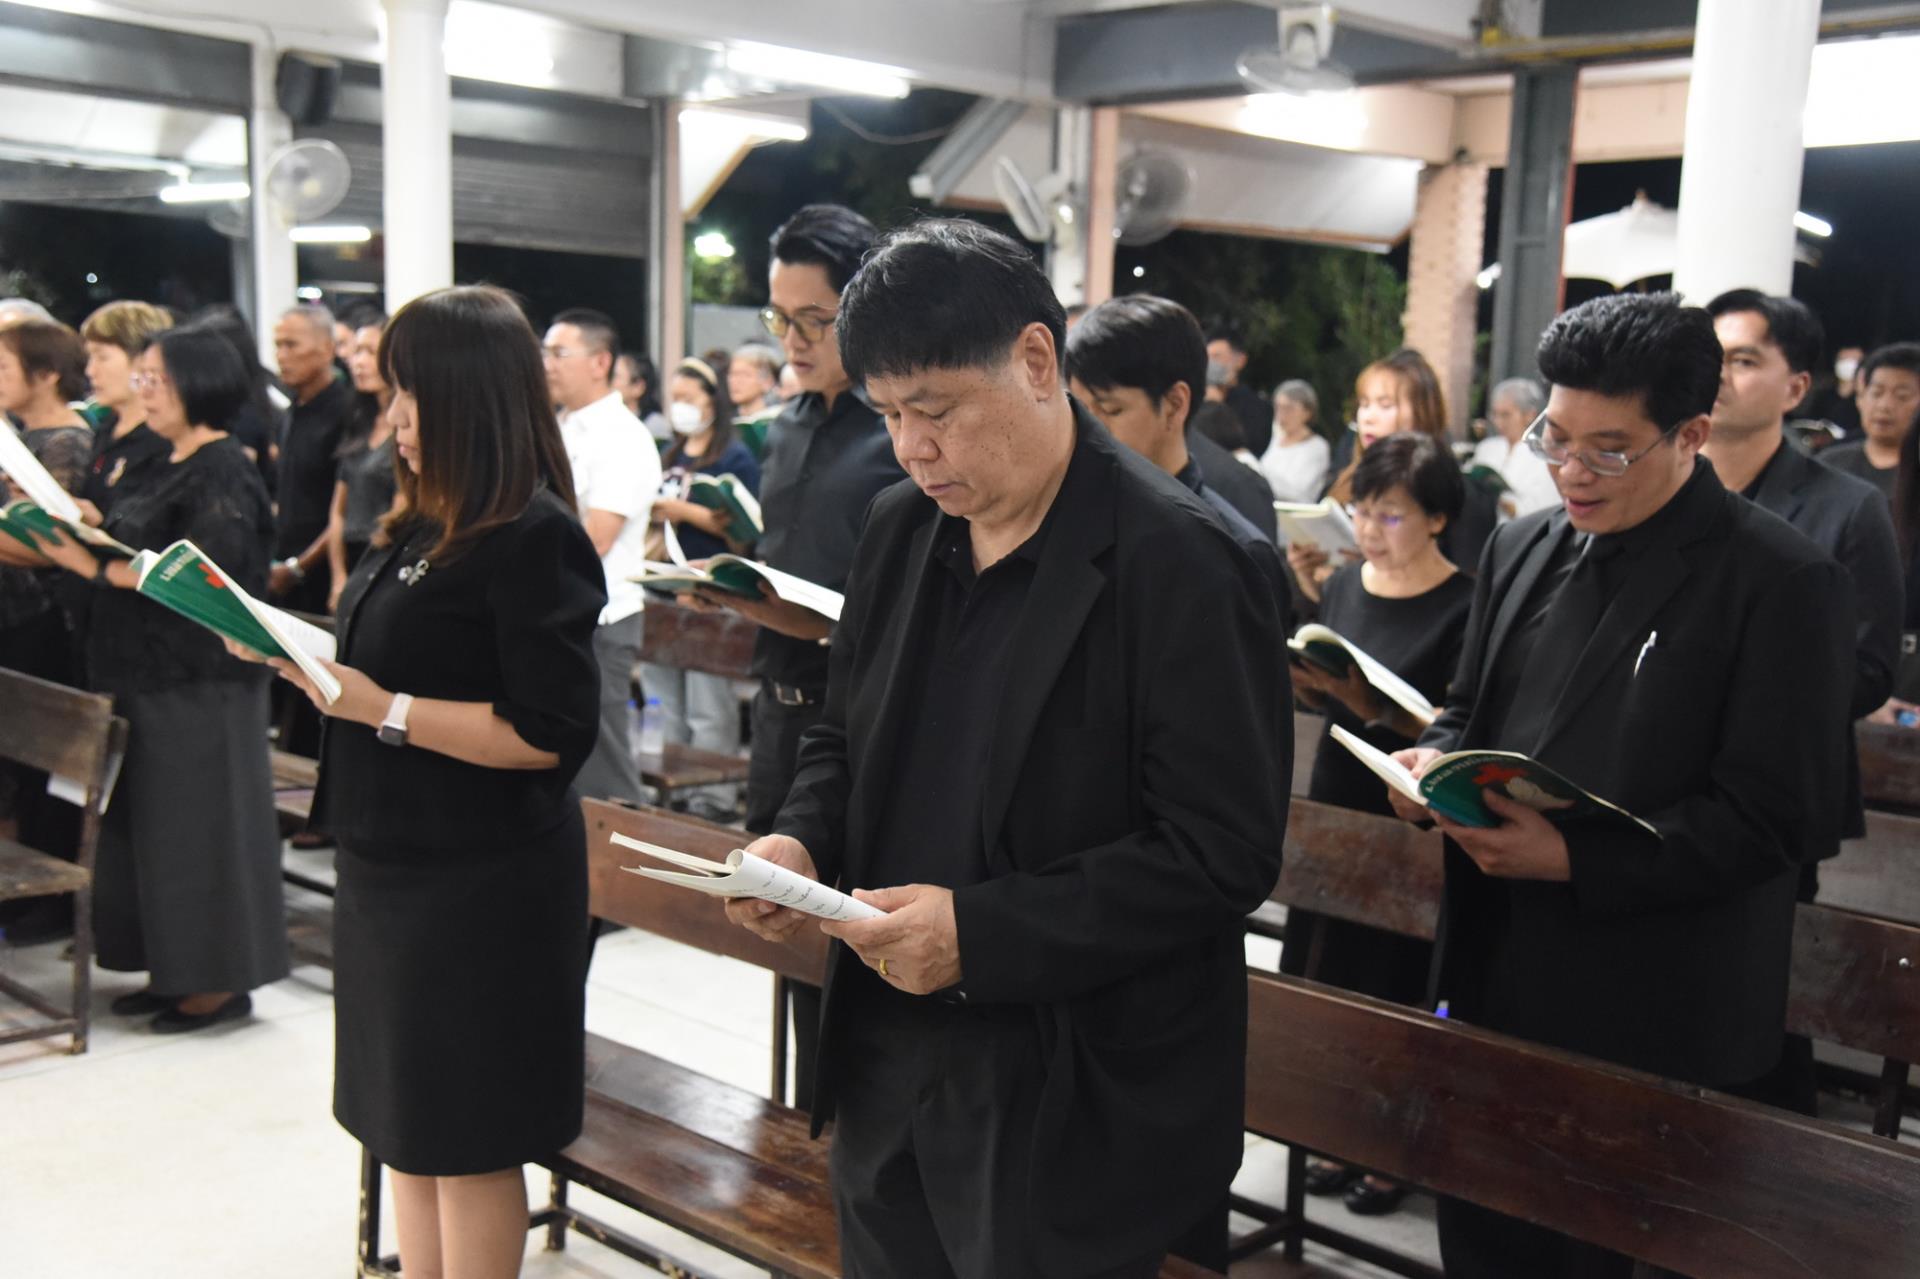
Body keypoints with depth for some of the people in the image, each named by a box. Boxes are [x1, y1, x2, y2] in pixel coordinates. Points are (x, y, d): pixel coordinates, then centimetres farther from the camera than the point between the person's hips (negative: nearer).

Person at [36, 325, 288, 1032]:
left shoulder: (223, 471, -14)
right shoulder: (170, 466, 13)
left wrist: (95, 567, -19)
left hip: (200, 682, -9)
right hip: (152, 675, 9)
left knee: (199, 821, -2)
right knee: (155, 821, 12)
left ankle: (220, 980, 9)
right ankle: (176, 970, 22)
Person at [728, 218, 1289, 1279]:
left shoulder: (1177, 562, -17)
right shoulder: (898, 528, 5)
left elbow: (1223, 854, -20)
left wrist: (980, 931, -25)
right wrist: (803, 839, -6)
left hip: (1067, 1108, -6)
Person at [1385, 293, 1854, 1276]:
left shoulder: (1783, 584, -13)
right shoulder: (1523, 549, 7)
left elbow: (1780, 816, -16)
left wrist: (1576, 860, -23)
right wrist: (1435, 759, -5)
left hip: (1654, 1022, -6)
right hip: (1495, 978, 6)